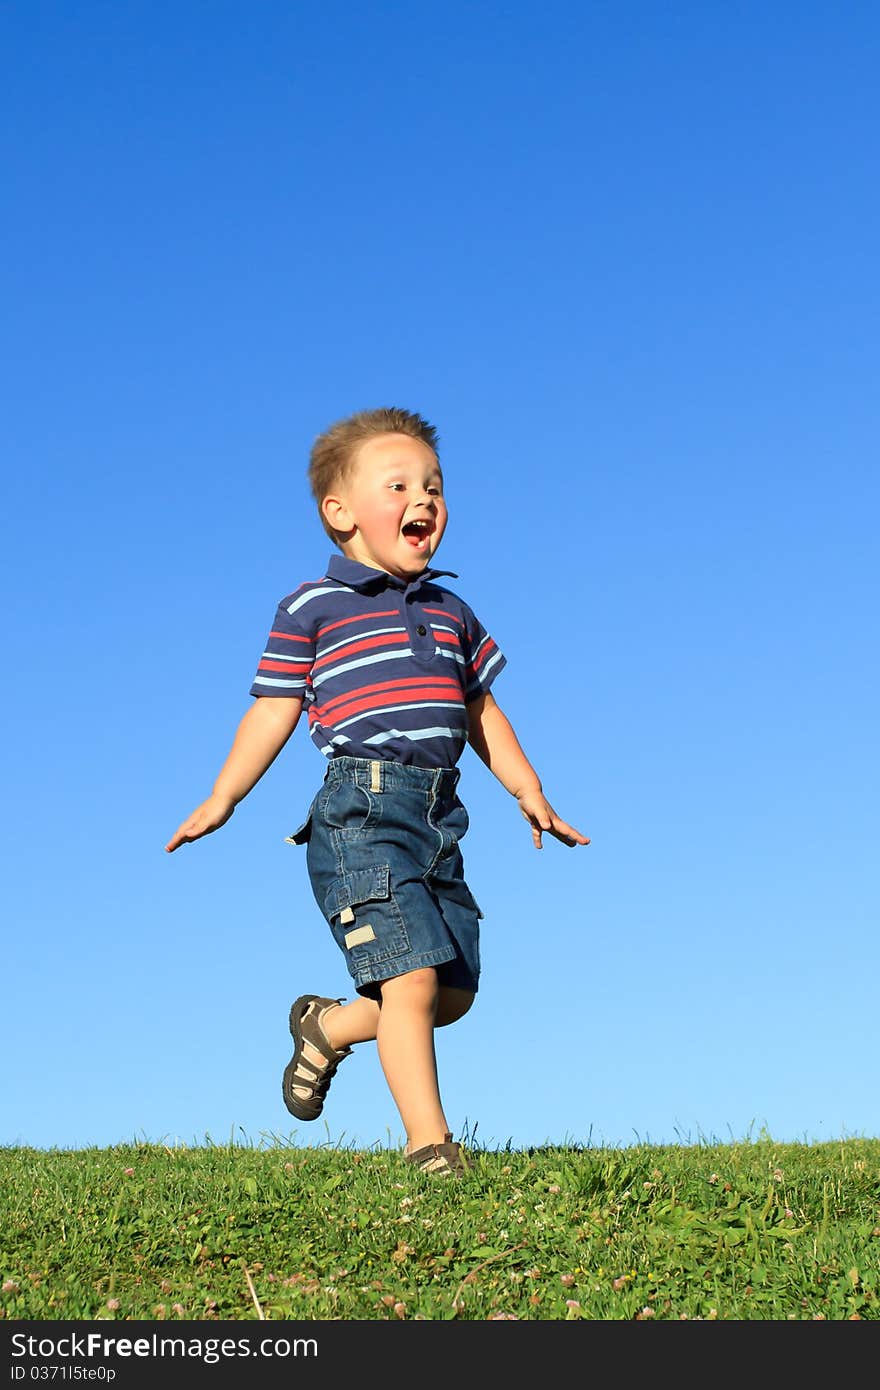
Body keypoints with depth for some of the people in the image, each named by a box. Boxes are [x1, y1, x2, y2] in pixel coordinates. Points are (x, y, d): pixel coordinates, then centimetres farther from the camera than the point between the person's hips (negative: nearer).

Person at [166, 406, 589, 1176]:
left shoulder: (452, 612, 19)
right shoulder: (313, 608, 2)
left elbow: (481, 710, 26)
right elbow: (273, 711, 2)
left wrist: (529, 791, 21)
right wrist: (220, 801, -4)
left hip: (438, 817, 7)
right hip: (361, 811, -6)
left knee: (455, 992, 7)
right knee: (412, 976, -14)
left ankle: (328, 1026, 31)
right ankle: (430, 1146, -3)